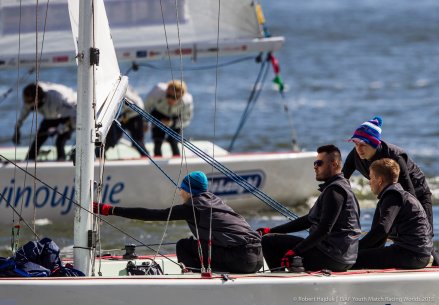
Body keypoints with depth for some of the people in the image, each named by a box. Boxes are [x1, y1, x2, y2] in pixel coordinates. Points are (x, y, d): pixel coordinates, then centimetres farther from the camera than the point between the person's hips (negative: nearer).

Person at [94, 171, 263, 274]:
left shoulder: (192, 207, -1)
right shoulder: (214, 201, 20)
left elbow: (152, 215, -1)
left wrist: (110, 210, 1)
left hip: (241, 259, -8)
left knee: (184, 246, 6)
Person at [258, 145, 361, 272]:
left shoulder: (335, 190, -14)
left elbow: (324, 229, -22)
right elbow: (309, 219, 23)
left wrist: (295, 251, -22)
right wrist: (271, 231, 18)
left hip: (331, 256, -11)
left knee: (268, 241, -11)